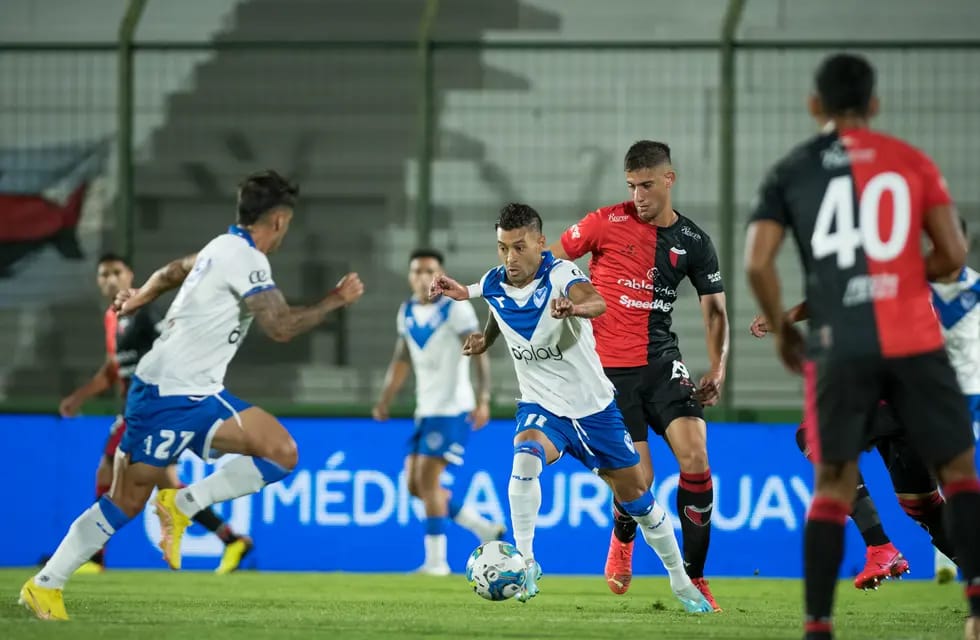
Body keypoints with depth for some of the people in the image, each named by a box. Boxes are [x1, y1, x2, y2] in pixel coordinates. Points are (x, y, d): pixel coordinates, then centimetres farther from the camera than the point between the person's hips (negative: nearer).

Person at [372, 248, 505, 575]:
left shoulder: (456, 309, -10)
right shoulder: (407, 312, 11)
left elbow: (479, 354, -15)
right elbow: (402, 360, 20)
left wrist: (483, 400, -25)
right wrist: (385, 401, 10)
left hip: (452, 410, -8)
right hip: (425, 410, 8)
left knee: (427, 479, -14)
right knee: (415, 484, 6)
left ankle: (436, 560, -8)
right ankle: (485, 529, 18)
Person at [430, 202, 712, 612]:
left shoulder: (559, 274, -22)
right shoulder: (492, 285, -8)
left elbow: (596, 302, -46)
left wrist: (576, 306, -66)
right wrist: (485, 339, 8)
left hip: (593, 405, -2)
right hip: (541, 407, 2)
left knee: (636, 497, 9)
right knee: (525, 458, -33)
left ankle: (681, 583, 29)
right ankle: (524, 563, -25)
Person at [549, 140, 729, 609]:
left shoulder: (693, 241, 4)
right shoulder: (608, 223, -4)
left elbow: (715, 310, 7)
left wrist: (717, 370, -6)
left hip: (662, 360, 2)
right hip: (609, 367, -2)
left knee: (694, 454, -16)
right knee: (638, 478, -9)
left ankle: (694, 577, -5)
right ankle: (622, 541, 29)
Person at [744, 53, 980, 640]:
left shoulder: (791, 172, 7)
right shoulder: (912, 162, 8)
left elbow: (758, 262, -1)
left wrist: (781, 329, 14)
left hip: (838, 346, 0)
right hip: (913, 340, 0)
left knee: (834, 484, 7)